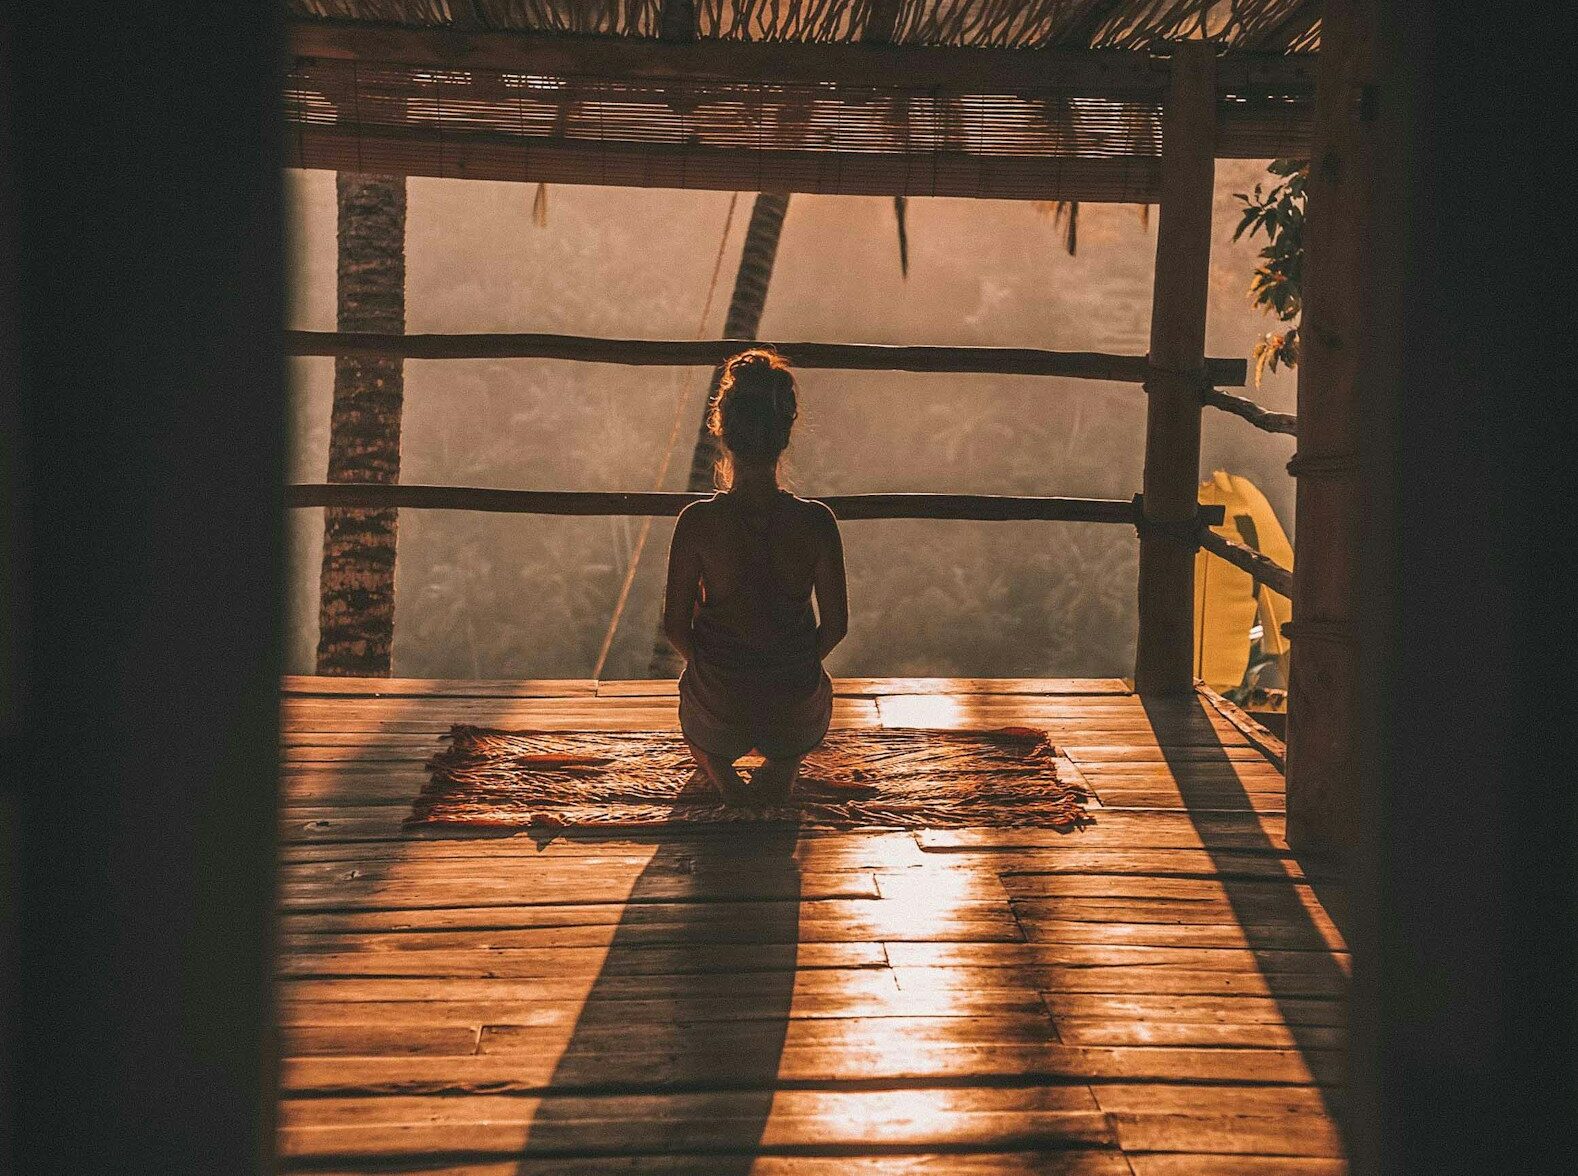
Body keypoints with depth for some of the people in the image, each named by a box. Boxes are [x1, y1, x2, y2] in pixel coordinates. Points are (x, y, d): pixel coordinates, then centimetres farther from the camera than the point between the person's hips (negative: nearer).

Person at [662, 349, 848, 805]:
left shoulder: (697, 522, -19)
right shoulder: (816, 523, -17)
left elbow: (676, 626, -9)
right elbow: (835, 626, -6)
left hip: (718, 705, 0)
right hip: (796, 709, 0)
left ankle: (720, 771, 13)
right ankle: (784, 764, 15)